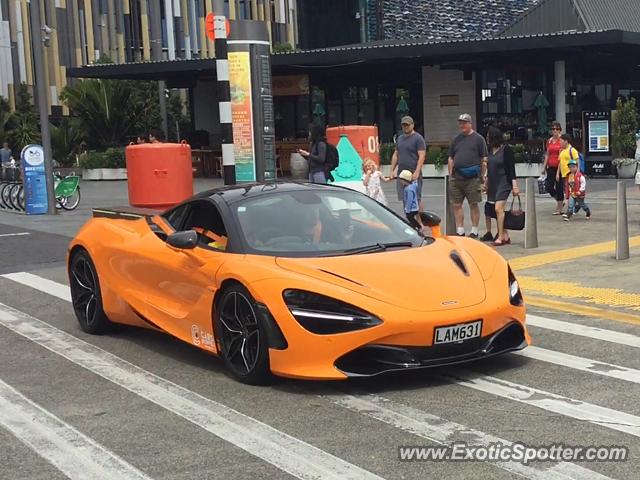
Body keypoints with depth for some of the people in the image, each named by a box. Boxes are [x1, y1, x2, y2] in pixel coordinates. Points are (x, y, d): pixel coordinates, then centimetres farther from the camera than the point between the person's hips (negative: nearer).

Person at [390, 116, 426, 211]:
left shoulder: (418, 138, -4)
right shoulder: (400, 138, 18)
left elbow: (421, 156, -11)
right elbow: (395, 155, 22)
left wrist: (417, 172, -20)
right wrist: (392, 170, 15)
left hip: (413, 174, -7)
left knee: (416, 198, -7)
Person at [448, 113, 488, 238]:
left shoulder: (478, 139, 2)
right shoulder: (456, 140, 16)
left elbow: (484, 160, 0)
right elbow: (451, 159, 19)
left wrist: (483, 175, -5)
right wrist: (450, 175, 11)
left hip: (472, 179, -5)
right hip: (456, 178, 5)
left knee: (473, 205, 1)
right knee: (457, 205, 4)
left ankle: (474, 231, 8)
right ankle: (460, 230, 11)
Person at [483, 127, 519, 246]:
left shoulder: (506, 149, -8)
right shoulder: (490, 150, 11)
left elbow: (511, 168, -10)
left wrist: (515, 185, -14)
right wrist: (486, 182, 21)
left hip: (504, 183, -7)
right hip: (492, 184, 7)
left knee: (498, 209, -15)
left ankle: (500, 237, -12)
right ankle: (505, 235, 13)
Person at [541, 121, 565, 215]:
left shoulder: (562, 141, -5)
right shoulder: (549, 141, 11)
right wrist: (544, 167, 12)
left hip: (559, 167, -5)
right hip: (551, 167, 5)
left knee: (559, 187, 0)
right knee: (549, 187, 0)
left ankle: (559, 208, 8)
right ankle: (559, 200, 25)